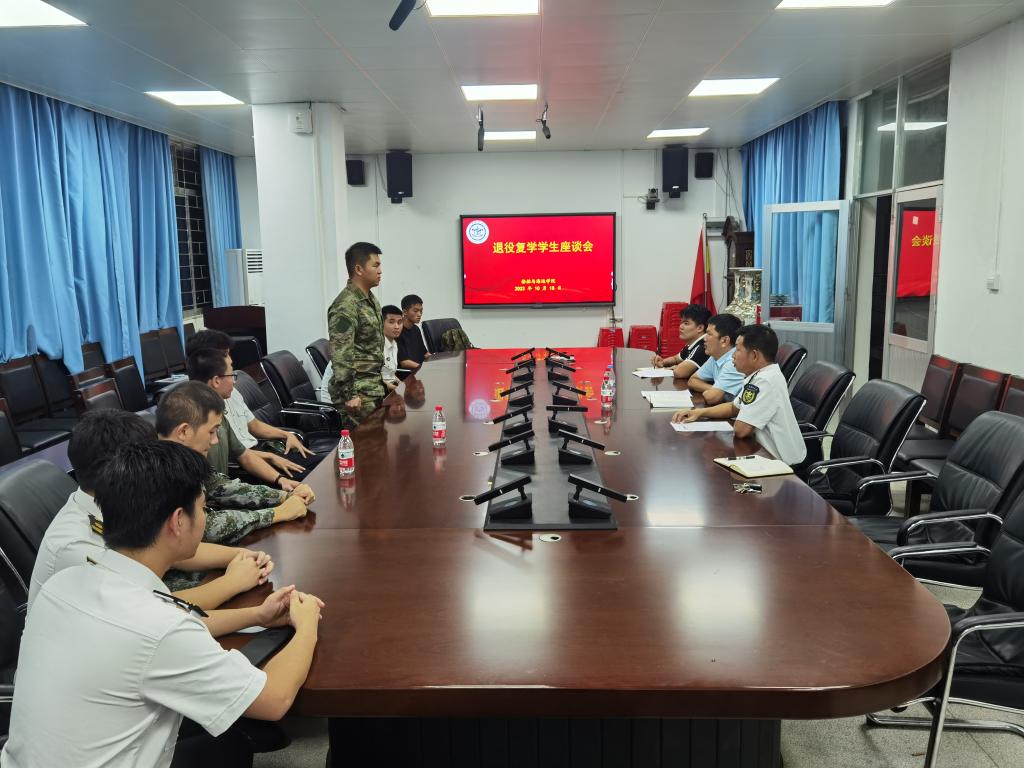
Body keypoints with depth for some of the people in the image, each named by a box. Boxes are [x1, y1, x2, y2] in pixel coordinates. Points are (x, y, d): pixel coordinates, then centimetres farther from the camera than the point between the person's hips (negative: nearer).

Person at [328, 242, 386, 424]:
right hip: (358, 391, -9)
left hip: (374, 388, 9)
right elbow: (341, 355, -21)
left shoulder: (371, 300, 13)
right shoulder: (345, 306, -17)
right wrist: (349, 394, -23)